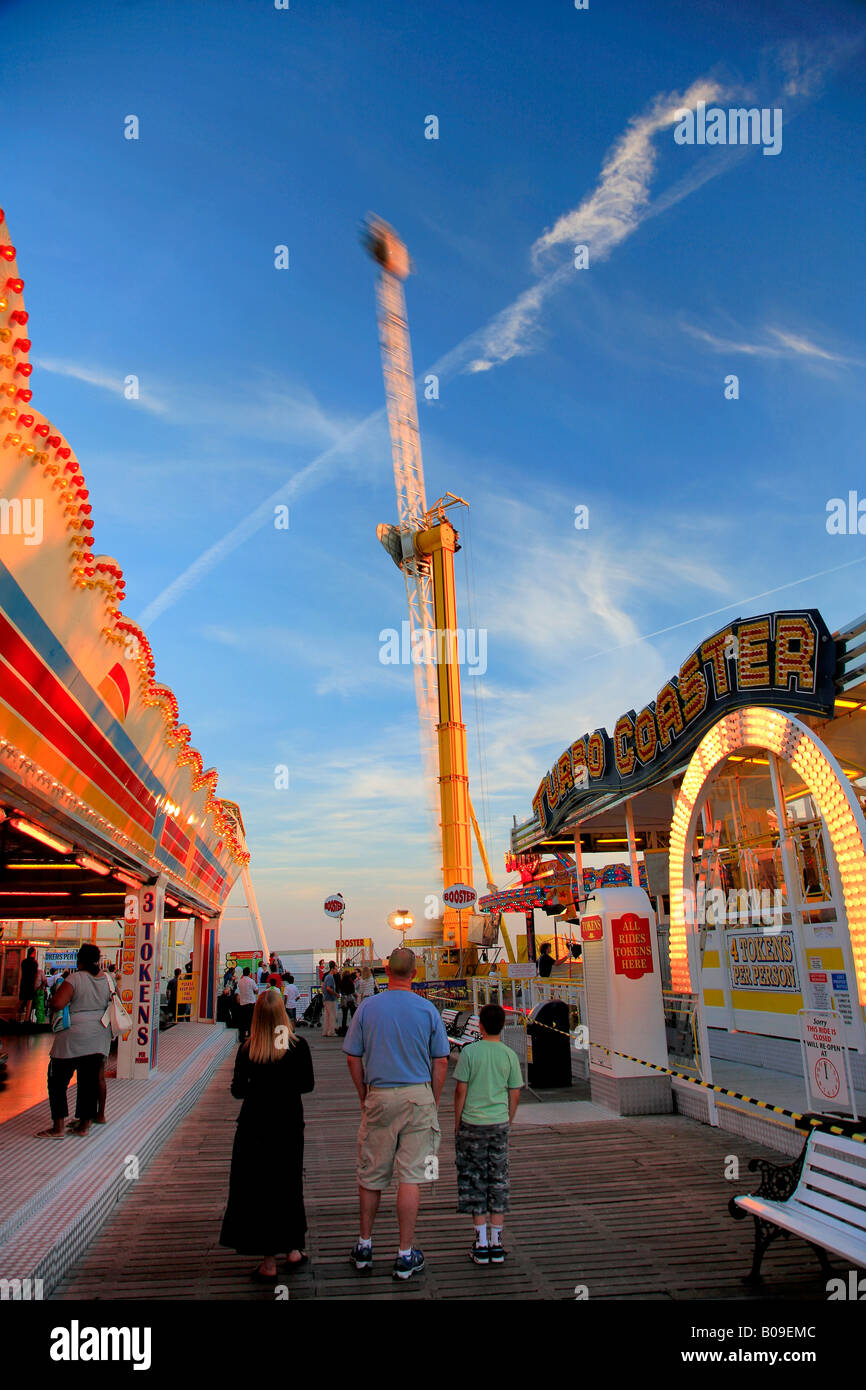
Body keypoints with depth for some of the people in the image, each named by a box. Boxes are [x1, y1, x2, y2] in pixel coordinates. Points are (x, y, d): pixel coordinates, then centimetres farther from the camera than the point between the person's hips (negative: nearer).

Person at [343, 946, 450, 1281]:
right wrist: (433, 1103, 10)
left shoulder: (367, 1008, -3)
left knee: (370, 1174, 14)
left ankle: (364, 1246, 28)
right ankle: (405, 1255, 12)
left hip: (379, 1097, 1)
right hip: (418, 1095, -1)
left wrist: (364, 1098, 12)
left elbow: (353, 1058, 1)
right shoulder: (427, 1010, -4)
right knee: (410, 1177, 5)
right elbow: (440, 1061, -1)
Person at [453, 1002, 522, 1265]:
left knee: (474, 1182, 7)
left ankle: (481, 1245, 10)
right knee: (498, 1182, 10)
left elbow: (461, 1091, -8)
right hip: (499, 1124, 2)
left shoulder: (469, 1052, -10)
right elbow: (514, 1095, 3)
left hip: (472, 1124, -2)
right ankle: (497, 1244, 15)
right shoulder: (510, 1055, -2)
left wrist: (457, 1124, 3)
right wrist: (507, 1123, 15)